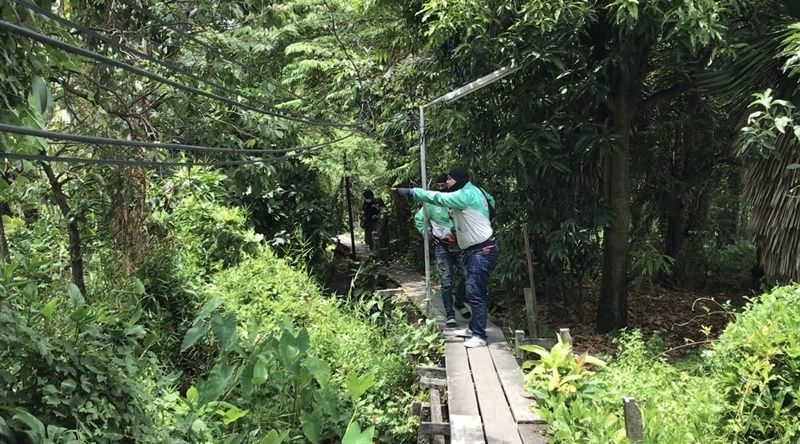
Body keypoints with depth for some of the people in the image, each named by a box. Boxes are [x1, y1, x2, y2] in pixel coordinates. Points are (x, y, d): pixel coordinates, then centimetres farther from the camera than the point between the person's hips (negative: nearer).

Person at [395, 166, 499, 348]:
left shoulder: (466, 195, -18)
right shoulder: (469, 193, 12)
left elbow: (437, 197, -23)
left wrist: (411, 191, -19)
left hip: (482, 251, -11)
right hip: (471, 250, 11)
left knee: (475, 293, -11)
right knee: (472, 291, 17)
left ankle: (479, 336, -8)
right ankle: (473, 328, 28)